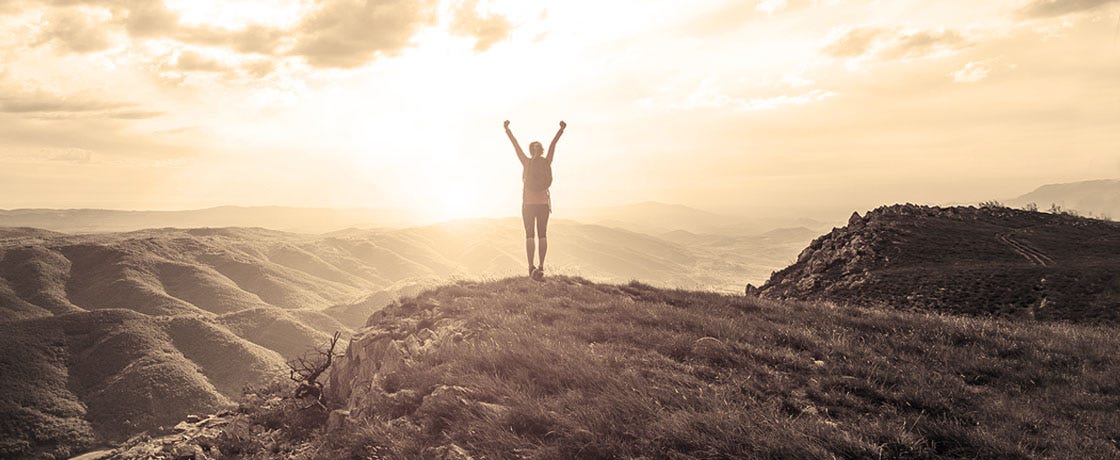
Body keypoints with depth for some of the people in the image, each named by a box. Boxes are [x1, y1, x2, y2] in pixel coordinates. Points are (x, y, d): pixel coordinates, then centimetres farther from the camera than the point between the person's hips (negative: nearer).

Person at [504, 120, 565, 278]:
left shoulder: (527, 162, -3)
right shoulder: (547, 162, 1)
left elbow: (516, 145, 3)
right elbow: (553, 145, 9)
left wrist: (507, 129, 11)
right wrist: (561, 129, 17)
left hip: (528, 204, -2)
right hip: (544, 203, 2)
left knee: (529, 235, -1)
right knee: (542, 235, 4)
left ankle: (531, 266, -9)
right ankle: (541, 266, -2)